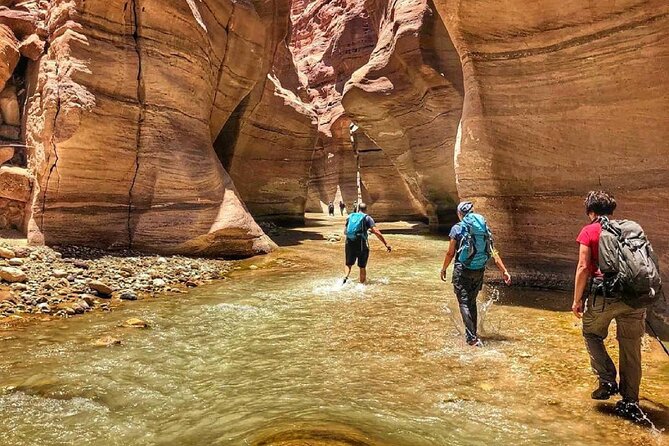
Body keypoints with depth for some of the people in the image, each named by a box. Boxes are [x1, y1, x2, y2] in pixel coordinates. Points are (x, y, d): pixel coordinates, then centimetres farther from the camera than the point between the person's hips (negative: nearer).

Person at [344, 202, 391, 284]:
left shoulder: (350, 217, 13)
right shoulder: (367, 218, 1)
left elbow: (345, 232, 17)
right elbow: (376, 232, -9)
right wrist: (386, 244, -9)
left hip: (349, 244, 3)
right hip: (361, 244, -3)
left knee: (348, 264, 16)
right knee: (362, 267, 12)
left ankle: (346, 276, -11)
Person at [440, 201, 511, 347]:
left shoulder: (458, 228, -7)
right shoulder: (484, 227, 6)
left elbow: (450, 253, -5)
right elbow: (493, 252, 1)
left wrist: (444, 269, 9)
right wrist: (504, 271, 2)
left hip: (462, 270, -5)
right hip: (479, 271, 5)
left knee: (464, 303, -1)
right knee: (472, 302, 19)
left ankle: (471, 338, -8)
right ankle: (472, 334, 28)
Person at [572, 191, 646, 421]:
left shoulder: (589, 231, 0)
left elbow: (583, 267, -6)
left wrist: (577, 299, 1)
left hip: (604, 295, -4)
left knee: (592, 335, 20)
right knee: (630, 347, 11)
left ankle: (607, 381, 10)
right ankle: (631, 402, 17)